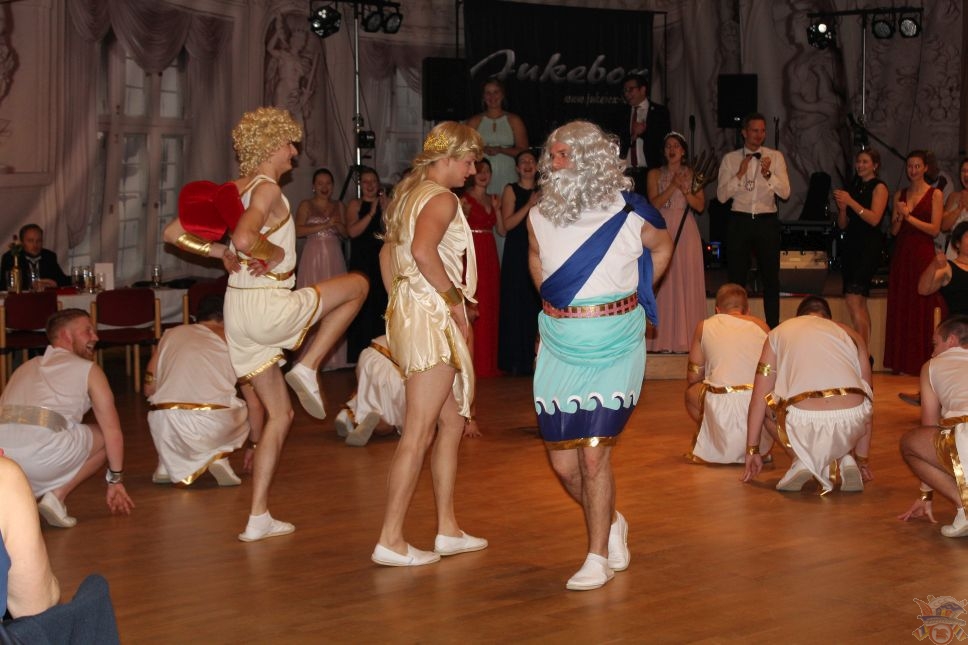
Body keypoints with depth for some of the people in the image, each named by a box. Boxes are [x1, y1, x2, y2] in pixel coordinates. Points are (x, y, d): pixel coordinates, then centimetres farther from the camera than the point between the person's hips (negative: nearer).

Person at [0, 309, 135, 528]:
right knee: (105, 436, 20)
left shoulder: (25, 368, 33)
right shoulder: (88, 369, 16)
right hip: (43, 453, -5)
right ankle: (57, 495, 5)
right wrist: (115, 481, 25)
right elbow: (113, 432, 13)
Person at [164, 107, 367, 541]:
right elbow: (245, 238, -32)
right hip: (270, 306, -8)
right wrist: (276, 253, -13)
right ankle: (307, 367, 5)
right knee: (357, 284, 14)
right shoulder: (267, 189, -13)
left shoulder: (231, 190, 11)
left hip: (238, 310, 8)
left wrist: (219, 252, 6)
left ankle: (259, 518, 13)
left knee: (279, 414, 16)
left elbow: (174, 233, 11)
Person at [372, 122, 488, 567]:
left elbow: (389, 253, 25)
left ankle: (448, 530, 19)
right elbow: (423, 250, -30)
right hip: (430, 316, -10)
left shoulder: (408, 193, 17)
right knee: (418, 434, -7)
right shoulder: (441, 198, -12)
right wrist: (454, 299, -20)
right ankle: (390, 540, -5)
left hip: (409, 310, 10)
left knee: (453, 422, 15)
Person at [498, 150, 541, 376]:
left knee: (537, 305, 2)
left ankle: (535, 358, 9)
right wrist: (529, 205, -15)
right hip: (516, 253, -4)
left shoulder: (542, 191, 13)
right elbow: (507, 224, -9)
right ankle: (516, 361, 2)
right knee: (517, 305, -4)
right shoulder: (511, 190, 1)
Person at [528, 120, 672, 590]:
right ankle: (611, 524, 31)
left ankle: (598, 556, 5)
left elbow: (662, 246, 13)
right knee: (561, 460, 4)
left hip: (613, 347, -4)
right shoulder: (539, 217, 2)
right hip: (558, 347, 4)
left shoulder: (628, 215, -8)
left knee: (593, 453, -10)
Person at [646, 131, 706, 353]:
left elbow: (700, 205, 1)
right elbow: (654, 203, -5)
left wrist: (684, 190, -13)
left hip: (686, 233, 1)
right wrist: (673, 186, -15)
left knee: (687, 282, -1)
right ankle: (664, 338, -1)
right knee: (663, 282, -4)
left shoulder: (693, 174, 9)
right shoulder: (654, 174, 8)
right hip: (663, 231, -1)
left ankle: (686, 337, 3)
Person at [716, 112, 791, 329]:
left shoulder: (775, 157, 4)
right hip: (739, 221, 0)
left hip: (767, 222, 0)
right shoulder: (730, 159, 4)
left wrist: (768, 174, -20)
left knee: (771, 279, 3)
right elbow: (722, 195, -3)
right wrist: (740, 174, -14)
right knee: (736, 278, 6)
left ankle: (773, 328, 10)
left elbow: (785, 192, -5)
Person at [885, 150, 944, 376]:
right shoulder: (900, 195, 14)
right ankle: (901, 363, 7)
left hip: (923, 254, -4)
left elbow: (935, 229, -7)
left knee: (922, 309, -4)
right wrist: (899, 217, -9)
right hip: (901, 255, 4)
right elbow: (894, 230, 11)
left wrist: (909, 216, -12)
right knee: (899, 308, 2)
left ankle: (921, 362, 0)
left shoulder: (935, 194, 1)